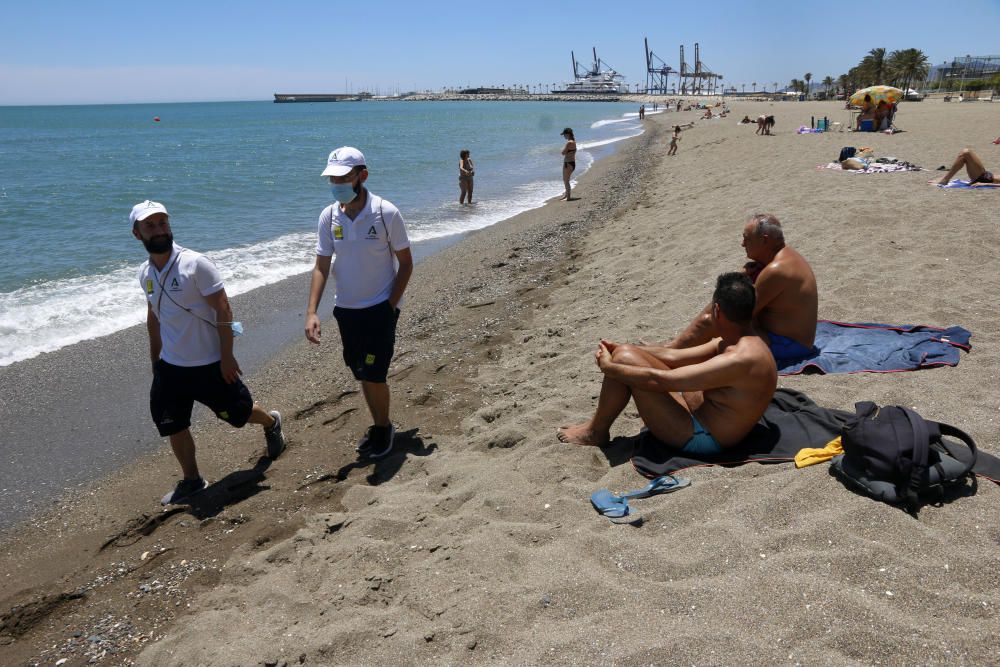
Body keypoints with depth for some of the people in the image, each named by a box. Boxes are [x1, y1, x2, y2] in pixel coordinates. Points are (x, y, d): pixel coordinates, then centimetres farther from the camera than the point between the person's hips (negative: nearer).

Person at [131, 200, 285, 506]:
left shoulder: (195, 263, -18)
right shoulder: (145, 273, 1)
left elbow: (223, 310, -17)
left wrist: (227, 357, -18)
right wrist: (154, 357, 20)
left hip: (209, 364, -5)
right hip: (170, 367, 5)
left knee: (238, 412, 10)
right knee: (173, 425, 7)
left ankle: (271, 422, 42)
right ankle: (191, 480, 26)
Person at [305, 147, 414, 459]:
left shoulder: (386, 213, -15)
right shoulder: (328, 216, -3)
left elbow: (405, 263, -7)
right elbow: (322, 266, -1)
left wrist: (390, 306, -12)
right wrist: (312, 312, -12)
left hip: (380, 307, -5)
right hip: (345, 309, 5)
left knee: (373, 374, -7)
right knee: (362, 374, 14)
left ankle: (384, 427, 19)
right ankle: (378, 425, 34)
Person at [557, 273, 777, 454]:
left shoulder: (740, 359, -29)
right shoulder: (740, 342, 3)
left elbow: (659, 380, -27)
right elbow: (674, 358, 11)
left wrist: (609, 367, -14)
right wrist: (622, 349, 8)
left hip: (702, 439, -10)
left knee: (624, 359, -15)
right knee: (625, 354, 8)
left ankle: (596, 432, 6)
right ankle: (597, 424, 18)